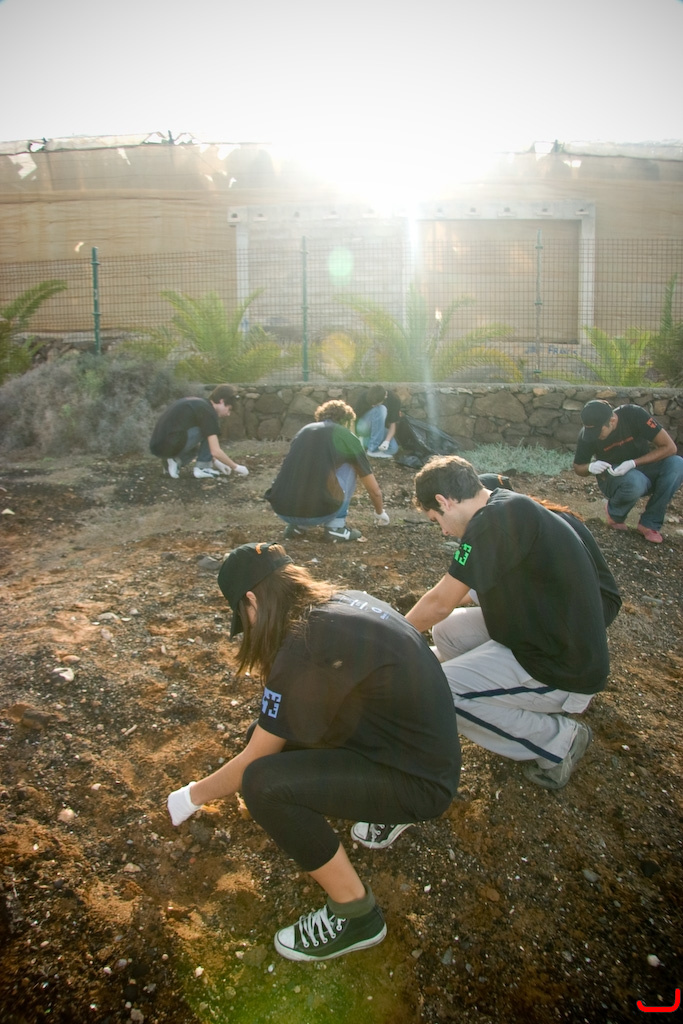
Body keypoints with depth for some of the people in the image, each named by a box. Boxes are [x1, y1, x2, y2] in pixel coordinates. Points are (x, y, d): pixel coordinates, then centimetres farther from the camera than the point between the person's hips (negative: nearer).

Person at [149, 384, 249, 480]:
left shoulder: (198, 404, 19)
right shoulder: (208, 412, -9)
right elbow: (215, 451, -13)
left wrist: (215, 462, 28)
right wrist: (236, 467, -1)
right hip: (171, 446, -9)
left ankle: (176, 462, 8)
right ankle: (201, 468, 0)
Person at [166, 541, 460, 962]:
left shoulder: (304, 649, -23)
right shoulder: (347, 599, 2)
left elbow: (252, 763, -11)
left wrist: (193, 796, 7)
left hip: (421, 784, -9)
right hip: (433, 752, 9)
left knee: (264, 784, -20)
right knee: (278, 732, 11)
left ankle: (356, 914, -2)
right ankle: (384, 812, 21)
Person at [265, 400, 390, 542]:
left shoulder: (304, 430, 24)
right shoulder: (348, 436, 13)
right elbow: (374, 490, 22)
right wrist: (380, 513, 43)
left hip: (281, 510, 4)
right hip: (319, 511, -4)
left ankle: (297, 525, 19)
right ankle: (336, 526, 16)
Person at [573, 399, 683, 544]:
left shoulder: (635, 415, -22)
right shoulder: (587, 435, -18)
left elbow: (669, 447, -21)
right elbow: (578, 468, -3)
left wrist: (633, 463, -32)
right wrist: (590, 467, -27)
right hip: (613, 479, -2)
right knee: (635, 481, -38)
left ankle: (649, 523, -17)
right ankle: (615, 514, -3)